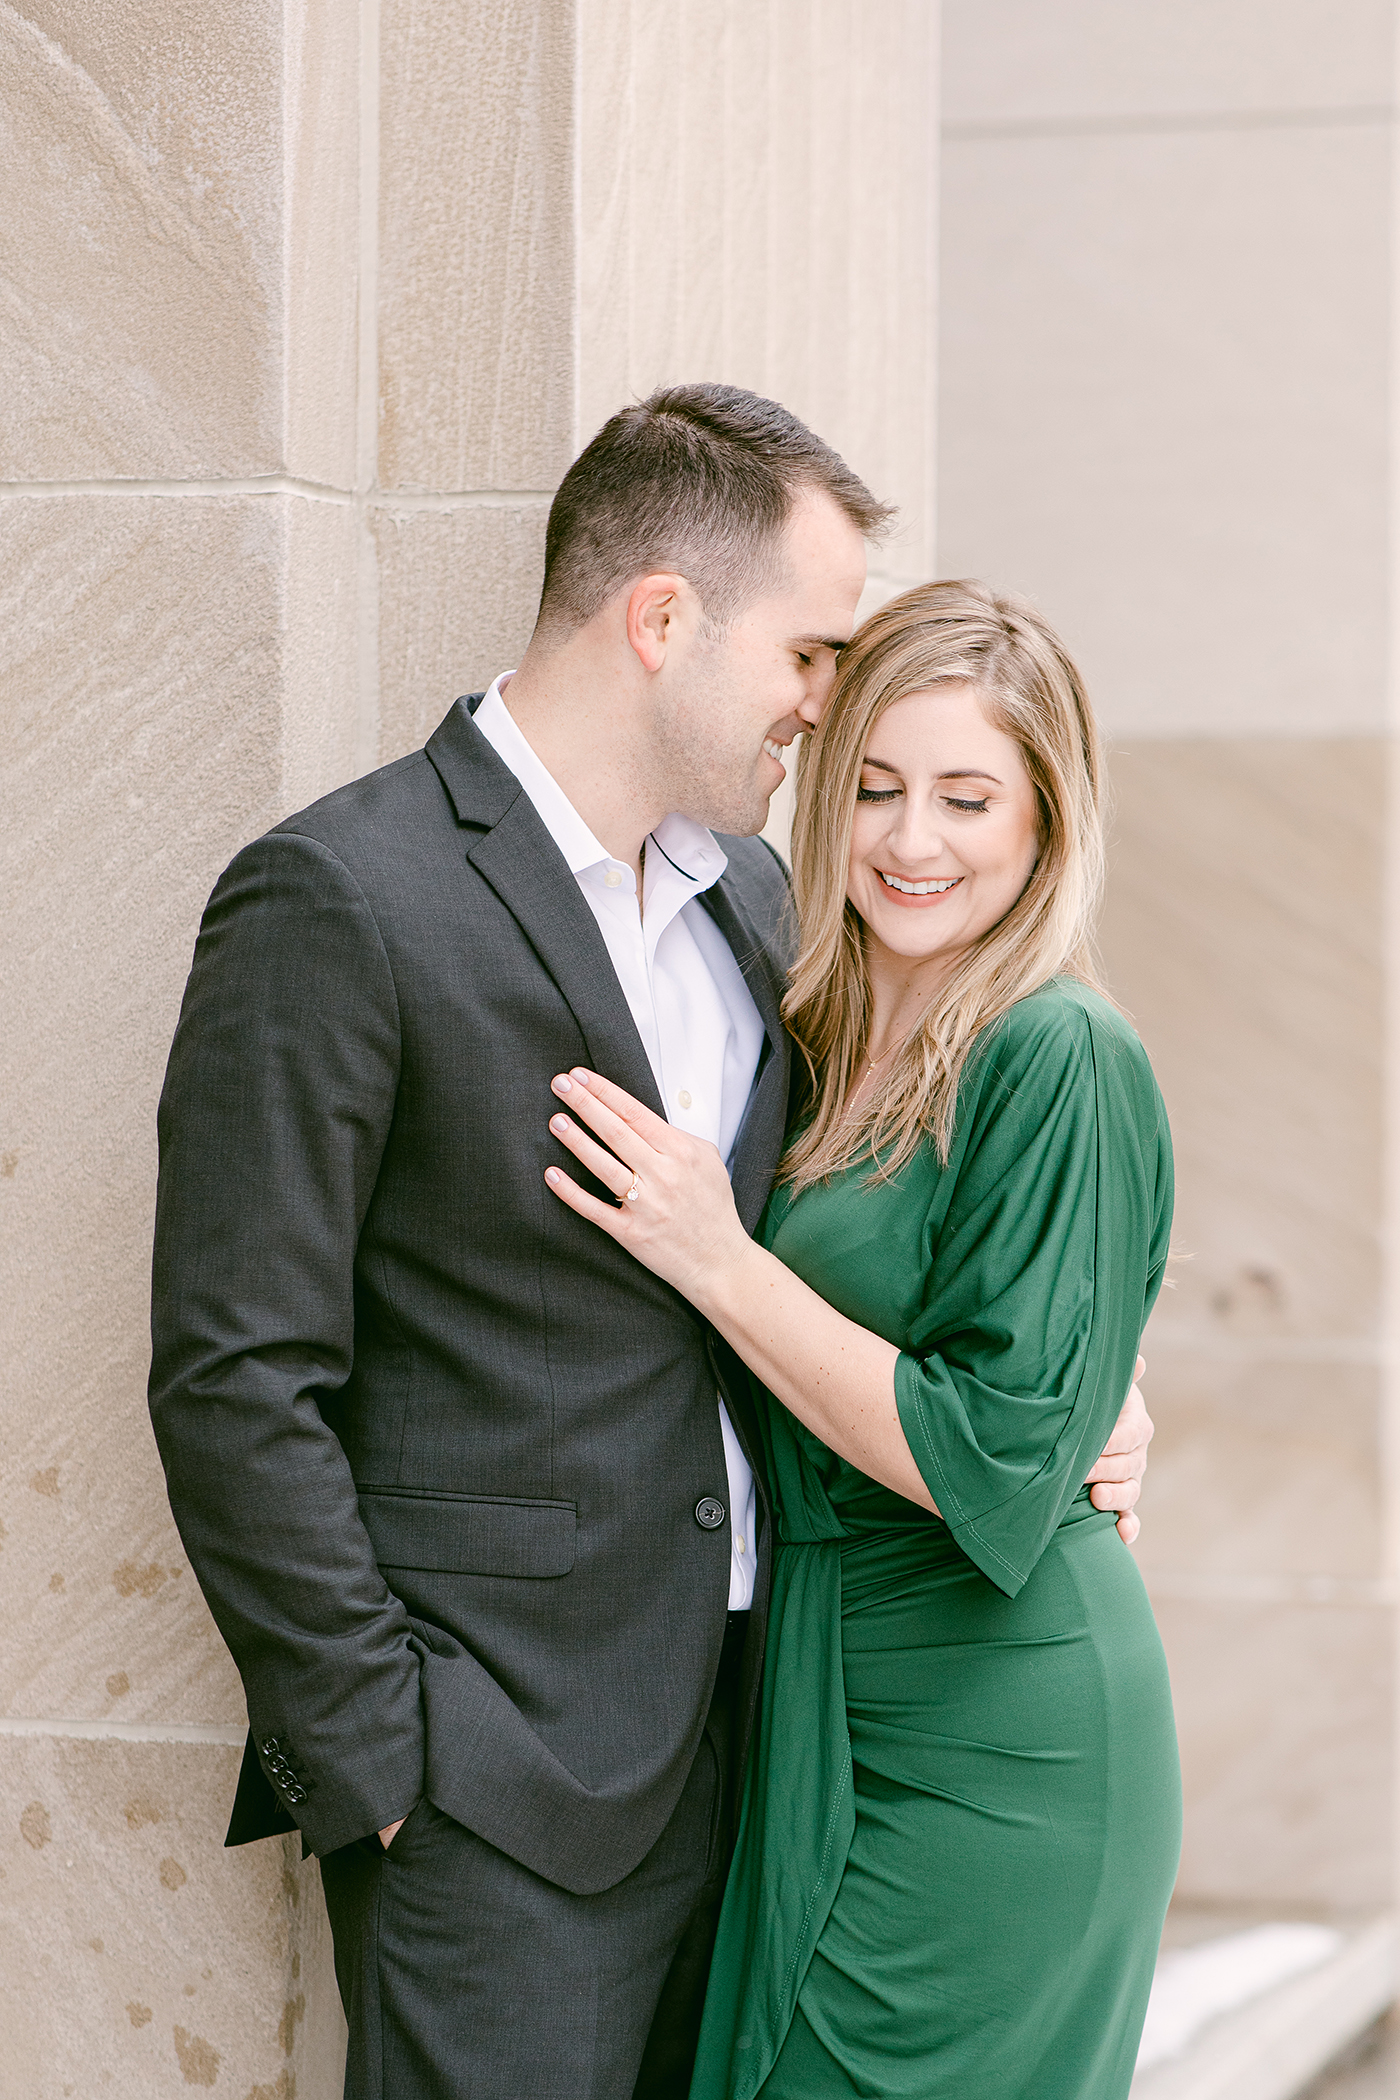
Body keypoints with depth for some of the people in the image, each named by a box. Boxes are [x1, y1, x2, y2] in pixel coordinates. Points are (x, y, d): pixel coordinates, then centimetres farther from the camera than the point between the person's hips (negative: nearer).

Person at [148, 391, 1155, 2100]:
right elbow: (238, 1387, -15)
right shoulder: (333, 903, -13)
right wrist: (377, 1768, -15)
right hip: (496, 1790, -7)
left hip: (730, 1745, 7)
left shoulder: (747, 891, 11)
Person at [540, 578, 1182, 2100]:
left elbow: (998, 1462, -20)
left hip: (988, 1744, -8)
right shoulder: (826, 1044, 8)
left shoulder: (1061, 1062, -16)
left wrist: (720, 1261, -19)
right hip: (826, 1696, 8)